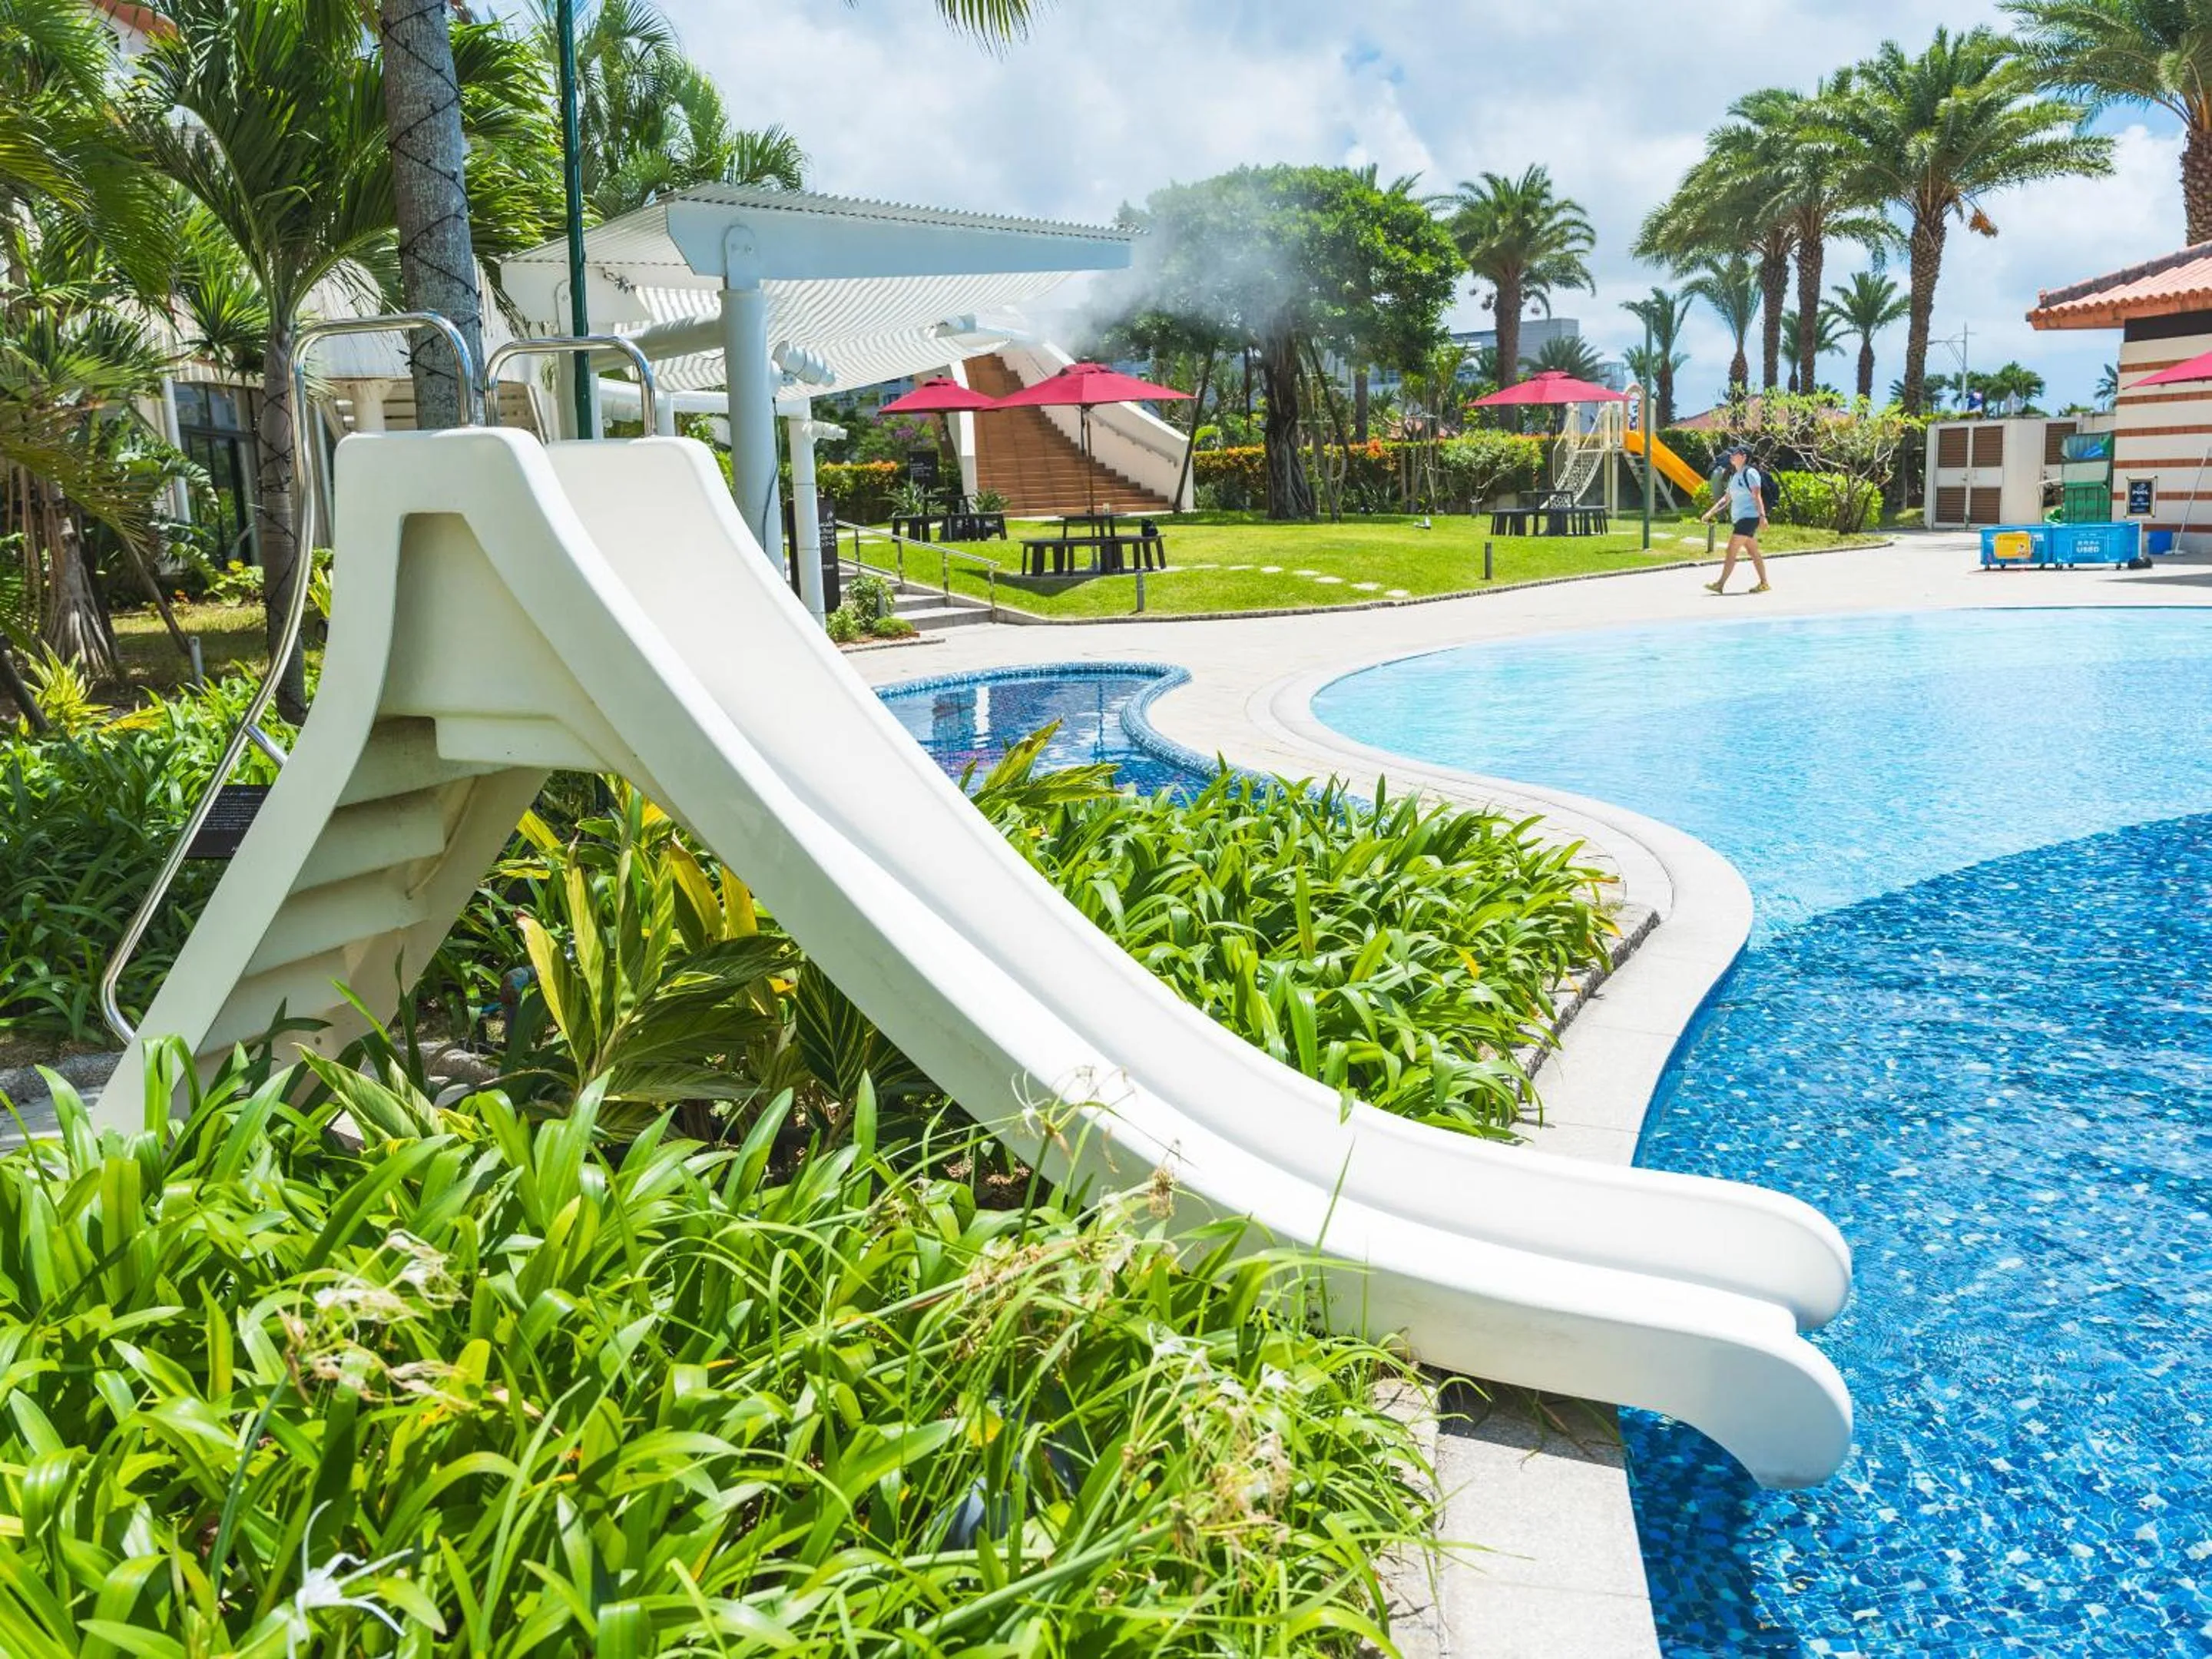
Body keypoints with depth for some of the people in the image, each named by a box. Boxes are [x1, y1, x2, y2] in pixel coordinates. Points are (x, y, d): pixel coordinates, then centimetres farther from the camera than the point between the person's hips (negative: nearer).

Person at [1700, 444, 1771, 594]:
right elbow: (1726, 498, 23)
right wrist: (1711, 513, 17)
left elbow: (1757, 497, -17)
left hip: (1748, 518, -9)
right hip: (1738, 519, 9)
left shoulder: (1750, 473, -10)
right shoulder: (1734, 476, 18)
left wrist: (1762, 516, -25)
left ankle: (1720, 585, -15)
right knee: (1753, 552, 12)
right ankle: (1764, 583, 17)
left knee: (1732, 551, -13)